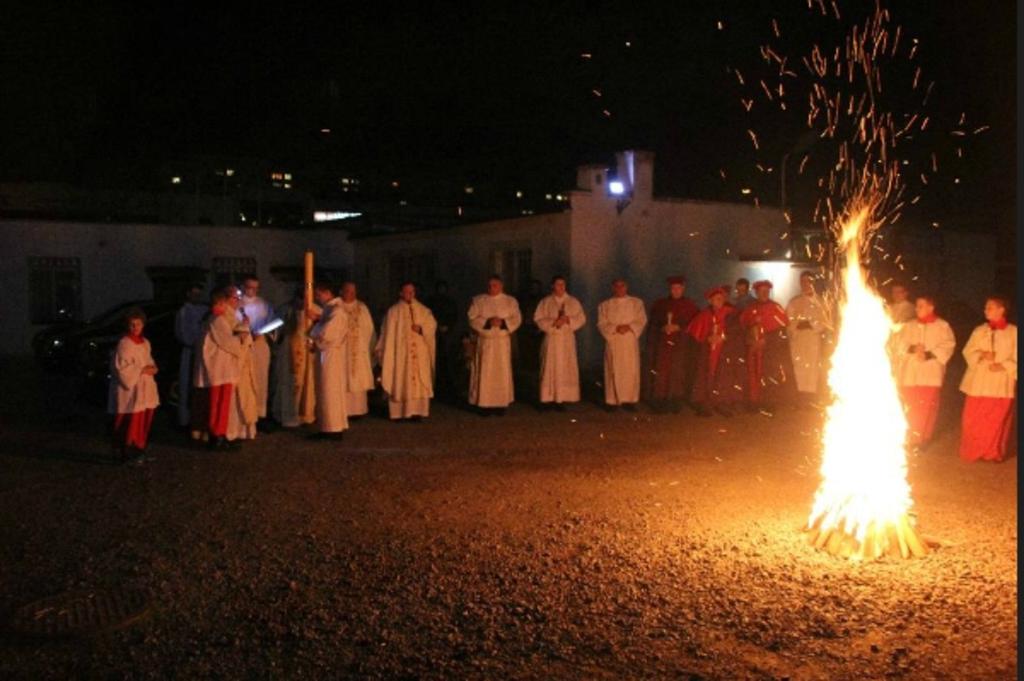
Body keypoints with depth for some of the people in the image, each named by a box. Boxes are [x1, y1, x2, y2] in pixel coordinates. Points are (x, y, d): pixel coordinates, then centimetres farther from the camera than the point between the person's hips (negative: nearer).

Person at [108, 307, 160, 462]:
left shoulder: (145, 343, 13)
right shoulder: (124, 344, -11)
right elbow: (121, 368, -16)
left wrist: (152, 368, 0)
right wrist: (141, 370, -15)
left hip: (145, 389, 8)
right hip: (130, 389, -8)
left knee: (144, 422, 9)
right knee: (131, 422, -8)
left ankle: (138, 450, 19)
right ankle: (127, 451, 0)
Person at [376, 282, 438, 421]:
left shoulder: (423, 310, 9)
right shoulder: (393, 311, 2)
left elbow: (432, 325, 6)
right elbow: (388, 333, 0)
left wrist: (421, 328, -13)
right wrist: (386, 352, -4)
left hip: (420, 353, 2)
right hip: (400, 352, -2)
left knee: (418, 380, -2)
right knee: (399, 381, -4)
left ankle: (416, 410, -1)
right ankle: (397, 412, -1)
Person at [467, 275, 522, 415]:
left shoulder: (510, 301, 6)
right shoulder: (478, 301, 6)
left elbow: (516, 319, -1)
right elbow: (472, 319, -3)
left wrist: (502, 322, -18)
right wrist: (488, 322, -18)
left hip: (503, 342, 0)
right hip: (484, 342, 0)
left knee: (502, 372, 1)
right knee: (484, 373, -3)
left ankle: (501, 404, 7)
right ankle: (484, 404, 1)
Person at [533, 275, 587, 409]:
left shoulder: (573, 302, 8)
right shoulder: (545, 302, 5)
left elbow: (581, 318, 4)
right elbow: (538, 319, -1)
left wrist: (568, 320, -13)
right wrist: (553, 322, -15)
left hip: (568, 339, 1)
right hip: (551, 339, -1)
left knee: (566, 369, -2)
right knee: (550, 369, -4)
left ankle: (562, 398, 2)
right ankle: (549, 398, -1)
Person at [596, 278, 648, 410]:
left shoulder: (636, 303, 8)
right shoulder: (605, 305, 8)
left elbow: (641, 321, 2)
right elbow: (602, 324, 2)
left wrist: (628, 327, -15)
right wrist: (615, 328, -15)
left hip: (630, 342, 0)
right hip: (613, 343, 0)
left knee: (631, 371, -3)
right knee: (614, 371, -3)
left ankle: (629, 400, 4)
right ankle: (612, 400, 1)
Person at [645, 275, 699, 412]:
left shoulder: (690, 305, 7)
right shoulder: (660, 304, 12)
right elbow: (653, 323, 11)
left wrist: (678, 327, -12)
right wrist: (663, 328, -9)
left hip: (682, 344, -1)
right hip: (662, 343, 1)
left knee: (678, 373, -6)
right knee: (661, 373, -7)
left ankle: (676, 401, 0)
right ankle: (660, 402, -4)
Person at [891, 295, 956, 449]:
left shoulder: (942, 326, 3)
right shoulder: (909, 326, 12)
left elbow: (947, 346, -6)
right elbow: (897, 343, 3)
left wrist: (929, 355, -18)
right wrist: (911, 348, -15)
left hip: (930, 374, -3)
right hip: (909, 374, 3)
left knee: (927, 408, -2)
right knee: (910, 408, 4)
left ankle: (921, 439, 8)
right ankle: (910, 440, 13)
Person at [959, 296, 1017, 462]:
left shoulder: (1013, 332, 1)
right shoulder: (980, 331, 8)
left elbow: (1016, 358, 0)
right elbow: (968, 351, 7)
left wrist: (1004, 366, -14)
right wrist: (981, 355, -11)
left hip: (1001, 384, -2)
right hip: (978, 383, 2)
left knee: (997, 420, 1)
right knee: (974, 419, 1)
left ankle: (993, 452, 16)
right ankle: (973, 452, 14)